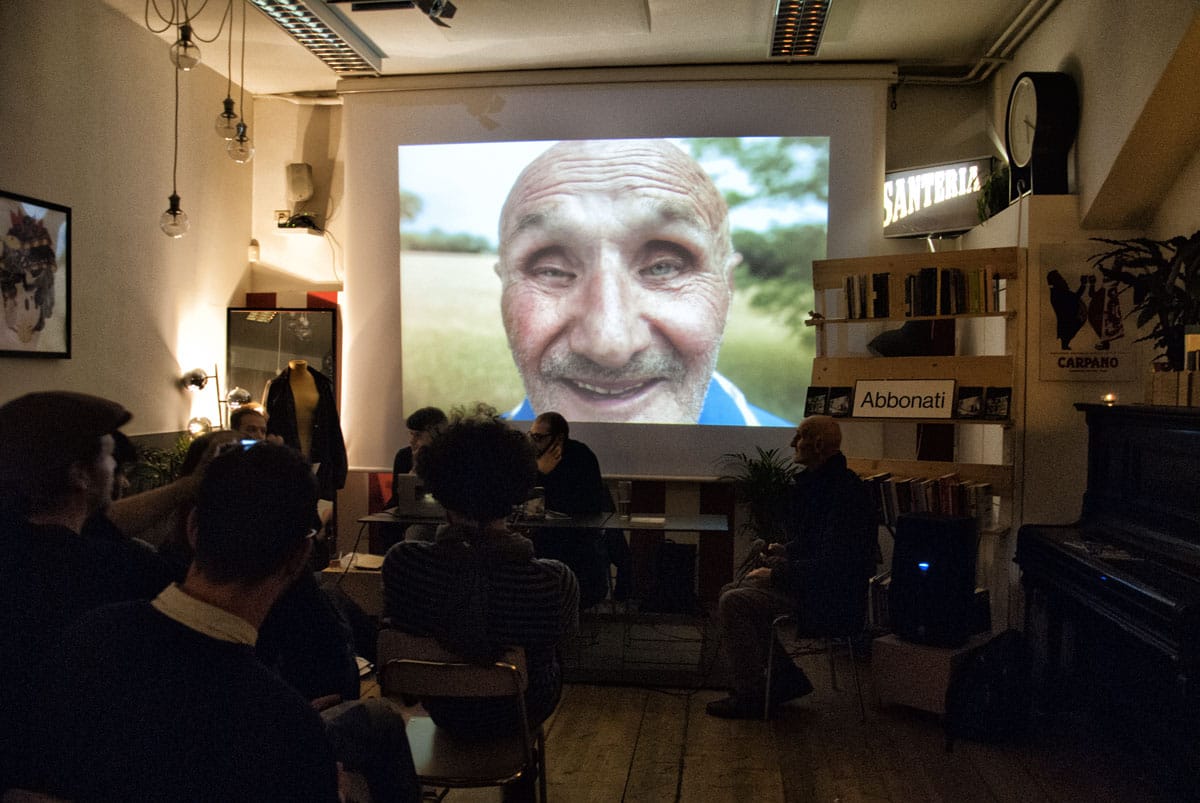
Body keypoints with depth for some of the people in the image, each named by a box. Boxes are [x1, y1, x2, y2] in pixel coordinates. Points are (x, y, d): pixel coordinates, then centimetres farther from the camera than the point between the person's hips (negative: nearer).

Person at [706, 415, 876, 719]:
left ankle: (750, 696, -8)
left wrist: (776, 574, -20)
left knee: (734, 604, -20)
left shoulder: (843, 491, -22)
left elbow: (832, 563, -27)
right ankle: (785, 677, 11)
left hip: (827, 593, -11)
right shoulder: (814, 483, 11)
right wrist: (782, 551, 6)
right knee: (730, 593, 8)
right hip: (808, 581, 11)